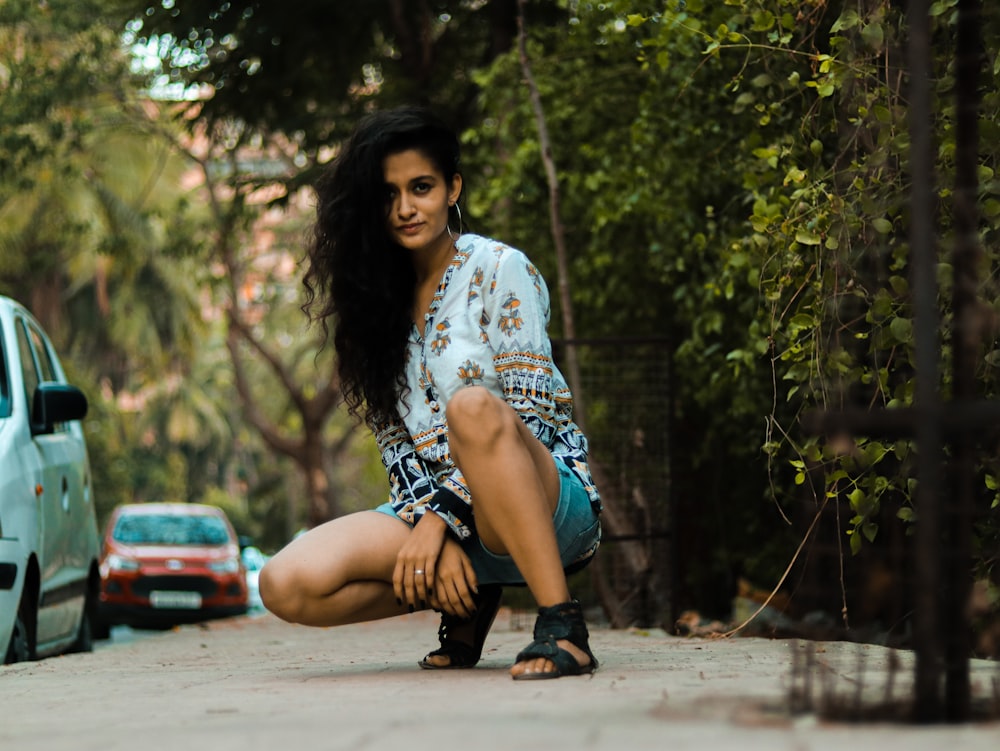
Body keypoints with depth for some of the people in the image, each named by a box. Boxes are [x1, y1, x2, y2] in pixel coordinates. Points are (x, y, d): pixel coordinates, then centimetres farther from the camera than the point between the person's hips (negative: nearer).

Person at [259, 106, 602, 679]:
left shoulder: (499, 269, -2)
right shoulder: (376, 299, 13)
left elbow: (528, 416, -10)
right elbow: (395, 442, 8)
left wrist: (445, 517, -17)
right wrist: (433, 532, -10)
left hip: (552, 504, -5)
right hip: (435, 508, 5)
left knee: (471, 406, -39)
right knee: (288, 585, -22)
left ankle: (563, 626, -36)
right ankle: (466, 599, 2)